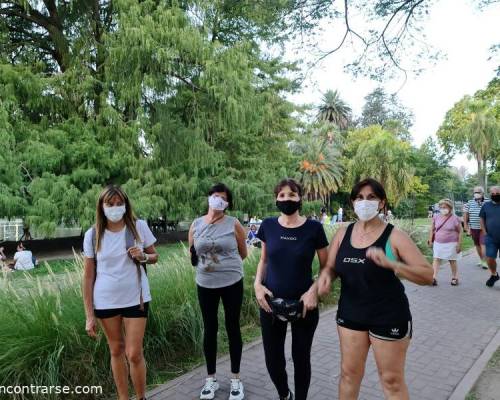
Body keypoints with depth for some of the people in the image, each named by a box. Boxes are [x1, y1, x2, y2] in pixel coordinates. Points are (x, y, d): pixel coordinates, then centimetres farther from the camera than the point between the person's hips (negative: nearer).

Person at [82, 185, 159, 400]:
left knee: (134, 353, 2)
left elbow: (154, 256, 6)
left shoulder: (139, 226, -7)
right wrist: (89, 315, -2)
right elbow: (88, 276, -2)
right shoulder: (92, 235, -6)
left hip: (135, 298, -1)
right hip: (105, 301, 1)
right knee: (116, 350, 15)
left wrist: (143, 257, -18)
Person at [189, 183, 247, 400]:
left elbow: (243, 254, 4)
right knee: (209, 329, 12)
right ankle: (211, 378, 29)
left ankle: (235, 378, 25)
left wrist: (225, 263, 8)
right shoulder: (196, 225, 0)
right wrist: (205, 264, 5)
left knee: (233, 328, 9)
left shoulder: (234, 224, -7)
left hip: (232, 283, -2)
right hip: (205, 284, 2)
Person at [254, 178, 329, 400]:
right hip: (271, 303, 2)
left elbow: (326, 267, -1)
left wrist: (314, 290, -15)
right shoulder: (268, 226, -3)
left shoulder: (314, 228, -10)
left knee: (301, 358, 12)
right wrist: (257, 284, -5)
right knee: (273, 359, 10)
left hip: (303, 304, -2)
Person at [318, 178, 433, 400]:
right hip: (350, 313, 4)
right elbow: (330, 267, 7)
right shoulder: (343, 234, 0)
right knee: (349, 373, 16)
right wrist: (325, 277, -17)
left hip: (388, 317, -3)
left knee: (392, 380, 11)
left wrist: (390, 263, -31)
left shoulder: (394, 236, -13)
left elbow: (427, 275, -15)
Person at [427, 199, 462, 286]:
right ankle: (434, 277, -4)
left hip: (451, 244, -3)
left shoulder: (455, 218, -8)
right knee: (436, 259, -2)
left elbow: (460, 232, -5)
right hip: (438, 243, 3)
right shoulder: (436, 217, 2)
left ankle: (454, 277, 22)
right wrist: (430, 241, 7)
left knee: (452, 260, 7)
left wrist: (459, 244, -8)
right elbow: (432, 230, 10)